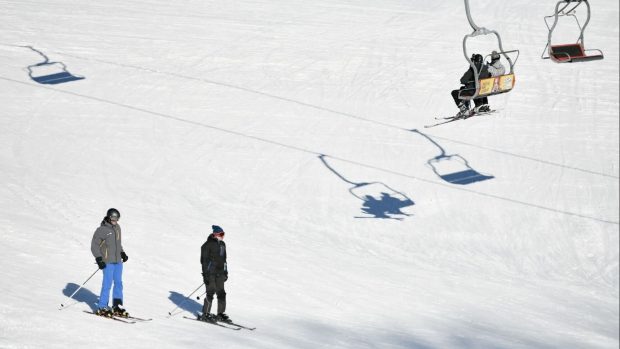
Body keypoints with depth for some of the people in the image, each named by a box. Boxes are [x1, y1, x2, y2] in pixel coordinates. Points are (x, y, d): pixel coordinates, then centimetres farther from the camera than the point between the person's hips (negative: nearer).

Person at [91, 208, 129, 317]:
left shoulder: (117, 227, 11)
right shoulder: (102, 230, -11)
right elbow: (94, 246, -8)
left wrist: (122, 253, 13)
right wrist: (99, 259, -15)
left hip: (118, 261, 7)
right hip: (108, 262, -7)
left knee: (118, 283, 9)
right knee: (107, 284, -8)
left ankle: (117, 306, 16)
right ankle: (102, 308, -1)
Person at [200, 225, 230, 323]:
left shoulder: (222, 244, 14)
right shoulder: (208, 245, -9)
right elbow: (204, 260, -10)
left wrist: (225, 272, 21)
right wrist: (205, 274, -15)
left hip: (220, 273, 7)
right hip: (210, 273, -7)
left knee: (221, 294, 5)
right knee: (210, 293, -7)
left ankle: (221, 313, 13)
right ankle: (205, 314, 2)